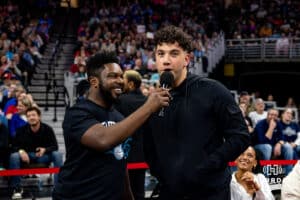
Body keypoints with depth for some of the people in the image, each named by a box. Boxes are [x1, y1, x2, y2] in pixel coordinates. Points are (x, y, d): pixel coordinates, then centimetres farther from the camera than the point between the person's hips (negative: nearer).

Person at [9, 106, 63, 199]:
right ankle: (17, 189, -21)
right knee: (13, 156, -31)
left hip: (43, 156, 0)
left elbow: (54, 146, -9)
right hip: (26, 156, 0)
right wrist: (21, 151, -26)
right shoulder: (22, 130, -7)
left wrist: (45, 150, -30)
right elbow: (14, 146, -2)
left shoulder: (47, 129, -8)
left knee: (57, 154, -28)